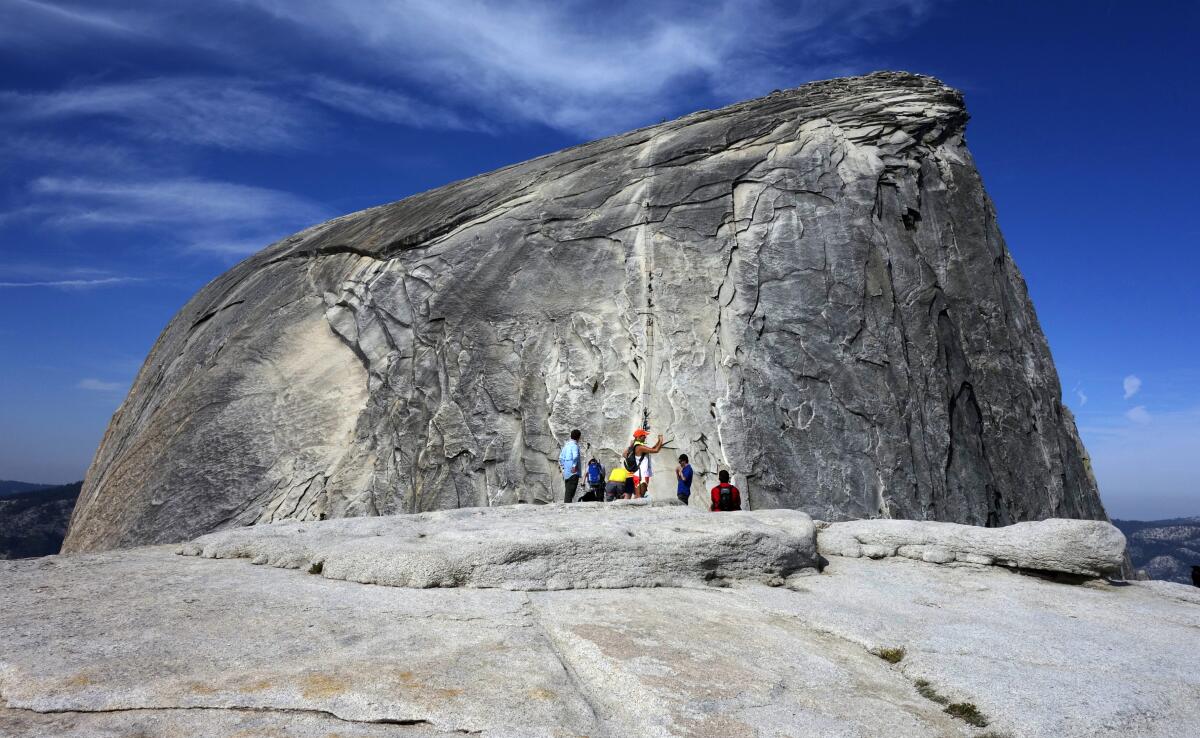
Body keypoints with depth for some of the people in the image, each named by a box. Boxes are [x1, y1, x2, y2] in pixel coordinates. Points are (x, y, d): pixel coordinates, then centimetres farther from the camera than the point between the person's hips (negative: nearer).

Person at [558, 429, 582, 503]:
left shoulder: (566, 444, 15)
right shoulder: (574, 445, -10)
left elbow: (561, 457, 19)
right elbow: (575, 456, -28)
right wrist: (574, 466, -21)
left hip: (566, 472, 8)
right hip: (573, 472, -8)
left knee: (567, 491, 12)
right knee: (571, 491, -8)